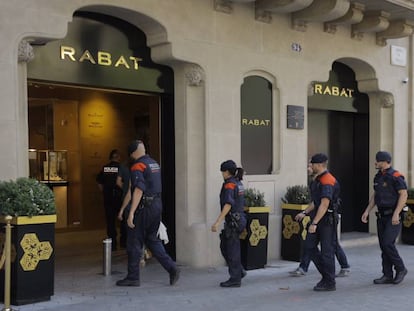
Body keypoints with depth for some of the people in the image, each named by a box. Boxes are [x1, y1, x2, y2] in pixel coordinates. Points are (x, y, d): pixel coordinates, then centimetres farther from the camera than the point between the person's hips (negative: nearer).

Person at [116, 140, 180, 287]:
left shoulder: (138, 166, -13)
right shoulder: (154, 163, 13)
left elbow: (138, 190, -22)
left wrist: (131, 213, -23)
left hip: (143, 207, -8)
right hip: (157, 204, 8)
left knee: (133, 243, 3)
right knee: (152, 239, 16)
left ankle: (133, 277, 10)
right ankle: (171, 268, 6)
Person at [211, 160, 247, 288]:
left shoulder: (229, 185, -16)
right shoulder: (238, 183, 12)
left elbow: (228, 205, -25)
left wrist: (217, 222, -28)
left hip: (232, 221, -9)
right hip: (239, 218, 9)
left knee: (232, 250, -1)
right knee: (224, 247, 16)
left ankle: (235, 279, 6)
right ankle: (239, 271, 19)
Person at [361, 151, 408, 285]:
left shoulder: (396, 176, -12)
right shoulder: (378, 177, 12)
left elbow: (404, 195, -16)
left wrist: (396, 214, -22)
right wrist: (367, 211, 13)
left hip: (393, 216, -8)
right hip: (382, 216, 8)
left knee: (388, 243, -13)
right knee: (383, 246, 7)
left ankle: (400, 269, 7)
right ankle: (388, 275, 12)